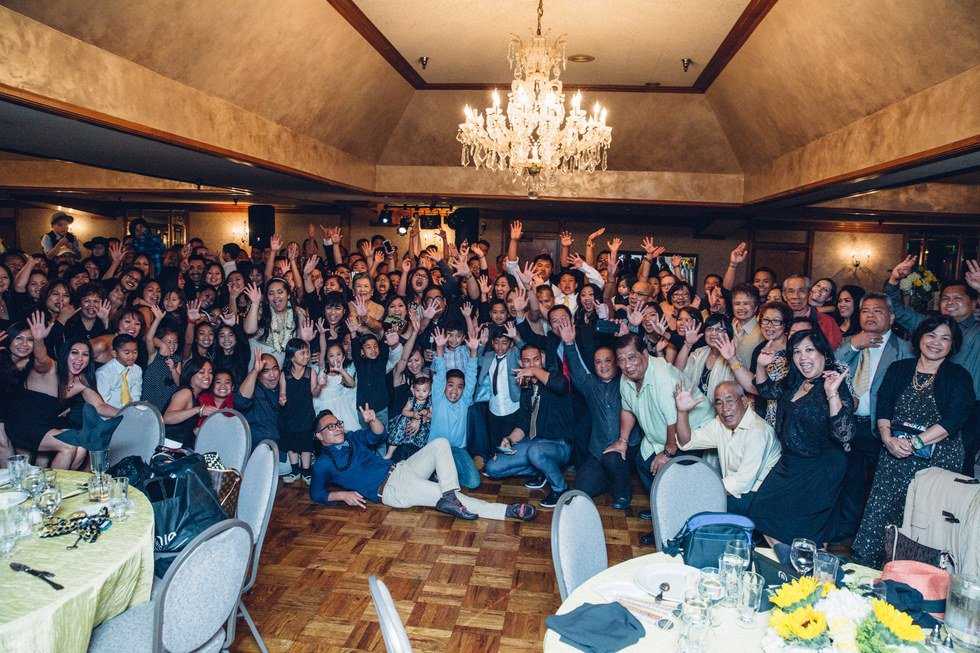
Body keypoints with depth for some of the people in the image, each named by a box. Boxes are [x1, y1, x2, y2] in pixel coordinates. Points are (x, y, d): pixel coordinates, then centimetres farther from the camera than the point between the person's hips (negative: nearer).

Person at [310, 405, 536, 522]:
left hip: (401, 469, 8)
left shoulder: (351, 437, 18)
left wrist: (372, 420, -7)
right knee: (448, 495, -22)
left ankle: (450, 498, -25)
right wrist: (342, 494, -15)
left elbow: (379, 435, 15)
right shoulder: (324, 463, 2)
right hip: (390, 490, -8)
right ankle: (509, 511, -24)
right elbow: (316, 494, 1)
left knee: (440, 443, -9)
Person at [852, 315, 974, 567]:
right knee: (877, 513, -2)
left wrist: (915, 442, -17)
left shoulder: (958, 377, 3)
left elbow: (954, 420, -9)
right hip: (894, 455, 2)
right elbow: (883, 407, 4)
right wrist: (888, 439, -12)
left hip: (938, 459, -2)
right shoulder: (899, 369, 11)